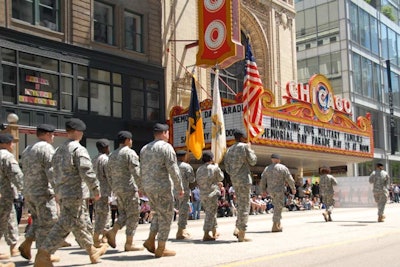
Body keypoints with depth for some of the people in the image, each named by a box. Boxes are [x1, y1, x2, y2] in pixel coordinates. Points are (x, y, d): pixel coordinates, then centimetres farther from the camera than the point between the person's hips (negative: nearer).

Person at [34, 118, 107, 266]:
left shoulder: (59, 150, 15)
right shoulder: (79, 149, -12)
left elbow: (56, 172, 18)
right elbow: (87, 172, -19)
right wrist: (95, 189, -11)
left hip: (61, 192, 10)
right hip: (73, 193, -10)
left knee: (79, 224, 16)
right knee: (65, 225, -7)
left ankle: (92, 251, 28)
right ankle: (43, 255, -11)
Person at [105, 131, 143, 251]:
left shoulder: (112, 155, 16)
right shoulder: (130, 153, -9)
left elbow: (109, 173, 18)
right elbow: (136, 172, -16)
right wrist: (141, 187, -11)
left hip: (117, 189, 8)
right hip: (129, 187, -8)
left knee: (124, 214, 18)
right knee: (133, 215, -1)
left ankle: (113, 232, -2)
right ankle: (129, 244, 0)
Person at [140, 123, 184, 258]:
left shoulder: (144, 149, 14)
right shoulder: (166, 147, -9)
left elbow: (142, 170, 15)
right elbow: (173, 169, -14)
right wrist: (180, 187, -9)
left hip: (148, 186, 7)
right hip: (162, 186, -7)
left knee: (158, 213, 20)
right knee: (165, 216, 1)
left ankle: (150, 240, 10)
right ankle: (161, 249, 3)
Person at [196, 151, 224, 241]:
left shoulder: (199, 169, 7)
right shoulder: (214, 168, -7)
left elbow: (197, 181, 11)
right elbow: (220, 178, 8)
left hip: (202, 194, 6)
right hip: (212, 193, -6)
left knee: (210, 213, 17)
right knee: (211, 213, -3)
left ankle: (214, 232, 27)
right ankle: (206, 235, -9)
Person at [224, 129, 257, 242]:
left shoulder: (229, 150, 13)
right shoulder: (245, 146, -5)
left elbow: (227, 168, 13)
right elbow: (253, 161, -2)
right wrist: (250, 149, 8)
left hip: (234, 180, 7)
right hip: (244, 178, -7)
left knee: (240, 205, 16)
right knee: (244, 206, -5)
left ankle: (237, 229, 6)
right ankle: (241, 234, -5)